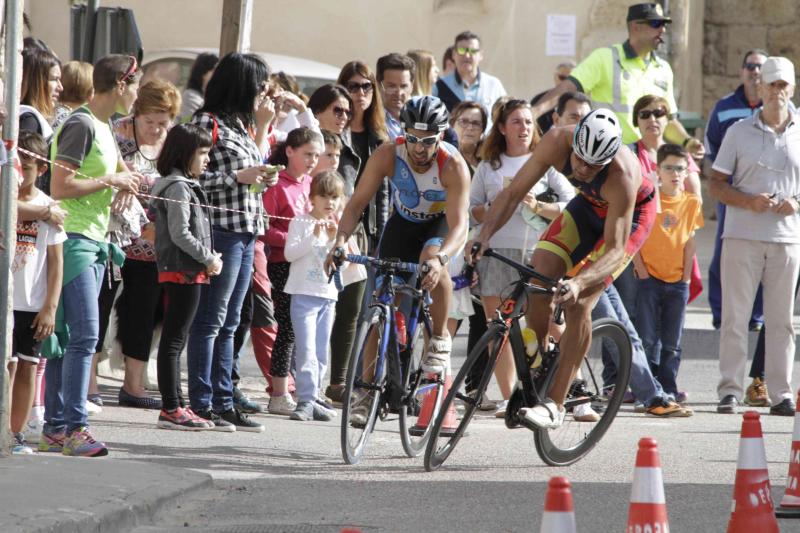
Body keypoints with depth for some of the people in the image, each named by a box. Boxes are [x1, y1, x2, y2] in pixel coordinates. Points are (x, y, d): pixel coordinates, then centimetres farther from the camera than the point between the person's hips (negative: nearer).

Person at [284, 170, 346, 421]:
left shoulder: (338, 226, 12)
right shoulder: (301, 222, -1)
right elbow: (289, 253, -12)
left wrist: (333, 239, -11)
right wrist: (313, 236, -21)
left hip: (328, 296, 5)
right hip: (304, 294, -5)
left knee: (321, 353, 8)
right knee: (306, 350, -14)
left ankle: (312, 398, 14)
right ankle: (306, 401, -17)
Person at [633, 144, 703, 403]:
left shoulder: (692, 203, 4)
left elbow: (690, 243, 7)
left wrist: (686, 277, 2)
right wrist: (642, 272, -9)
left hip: (677, 282, 3)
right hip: (649, 280, -2)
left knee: (672, 342, 6)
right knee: (647, 338, -3)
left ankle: (668, 387, 12)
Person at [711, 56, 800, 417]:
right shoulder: (740, 132, 6)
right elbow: (717, 184, 5)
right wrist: (749, 201, -13)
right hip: (742, 235, -1)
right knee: (735, 316, -3)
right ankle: (729, 390, 0)